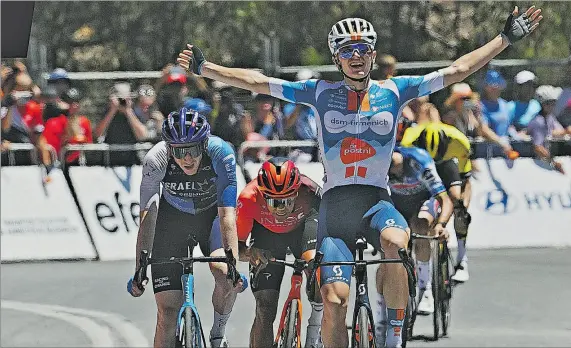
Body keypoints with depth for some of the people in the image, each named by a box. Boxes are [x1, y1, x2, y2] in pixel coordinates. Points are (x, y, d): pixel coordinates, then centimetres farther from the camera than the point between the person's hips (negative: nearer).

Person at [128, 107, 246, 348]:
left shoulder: (220, 152, -31)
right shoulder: (156, 160, -30)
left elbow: (227, 215, -34)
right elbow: (147, 217, -29)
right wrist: (140, 269, -37)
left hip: (211, 214, 0)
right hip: (172, 218, 0)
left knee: (225, 275, -27)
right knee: (168, 310, -8)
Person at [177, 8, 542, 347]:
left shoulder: (393, 91, 4)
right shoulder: (321, 93, 5)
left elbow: (456, 71, 3)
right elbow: (258, 82, 5)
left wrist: (506, 38, -1)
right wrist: (204, 68, 0)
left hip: (377, 199, -1)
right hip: (335, 202, 1)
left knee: (395, 242, -35)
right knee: (334, 298, -13)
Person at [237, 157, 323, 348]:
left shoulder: (308, 192, -37)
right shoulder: (249, 198, -36)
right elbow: (236, 243, -26)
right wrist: (248, 253, -48)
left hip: (302, 225, 0)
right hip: (266, 232, 0)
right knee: (265, 310, -8)